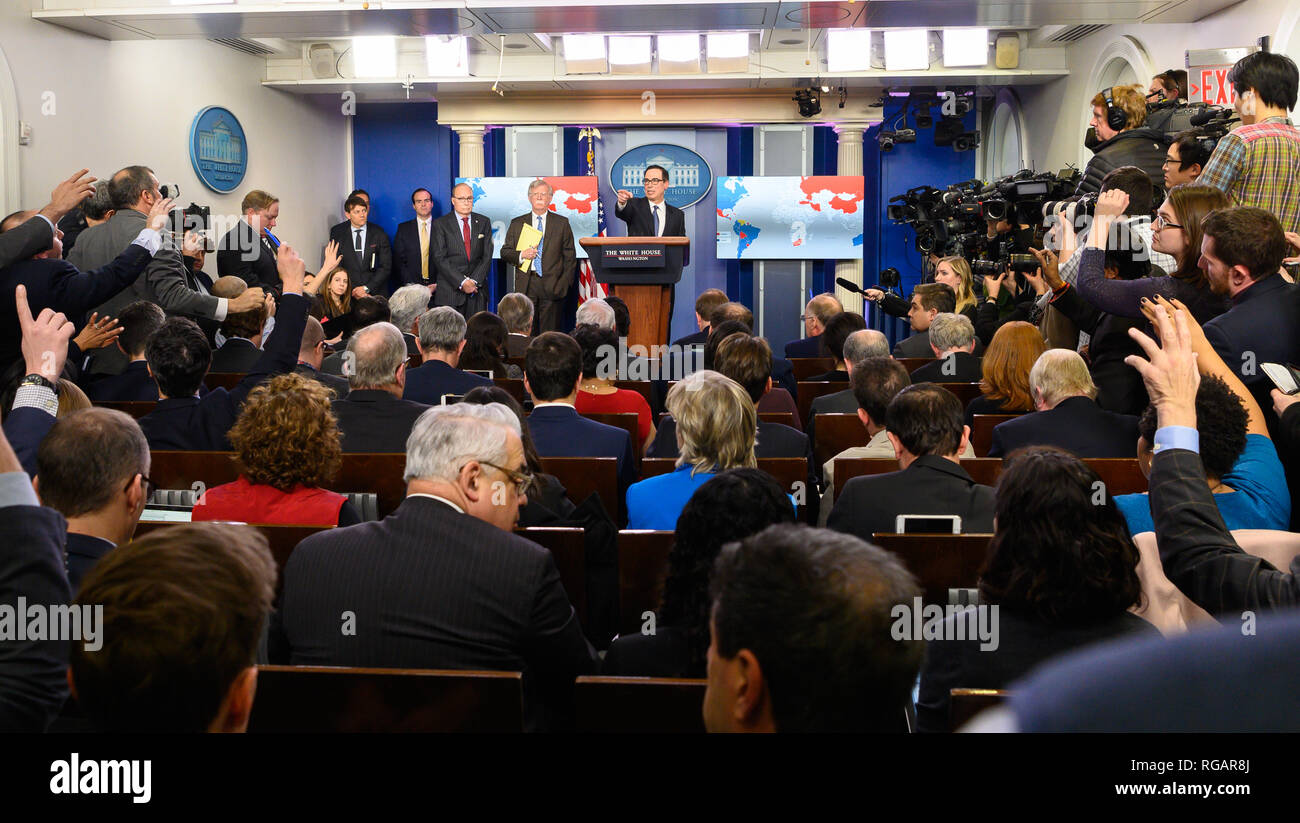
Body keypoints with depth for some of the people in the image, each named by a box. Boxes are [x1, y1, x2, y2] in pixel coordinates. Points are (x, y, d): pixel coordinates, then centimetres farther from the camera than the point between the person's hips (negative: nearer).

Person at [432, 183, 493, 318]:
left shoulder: (484, 222, 12)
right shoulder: (440, 224, 3)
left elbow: (487, 256, 7)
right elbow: (440, 259, -5)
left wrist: (474, 281, -7)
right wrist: (462, 282, -13)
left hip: (477, 289, 2)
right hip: (450, 292, -2)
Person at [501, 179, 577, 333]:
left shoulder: (562, 223, 9)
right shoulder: (517, 223, 13)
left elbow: (570, 257, 7)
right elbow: (505, 252, 11)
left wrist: (564, 284, -3)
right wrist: (521, 255, -10)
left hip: (552, 286, -1)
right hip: (526, 285, 1)